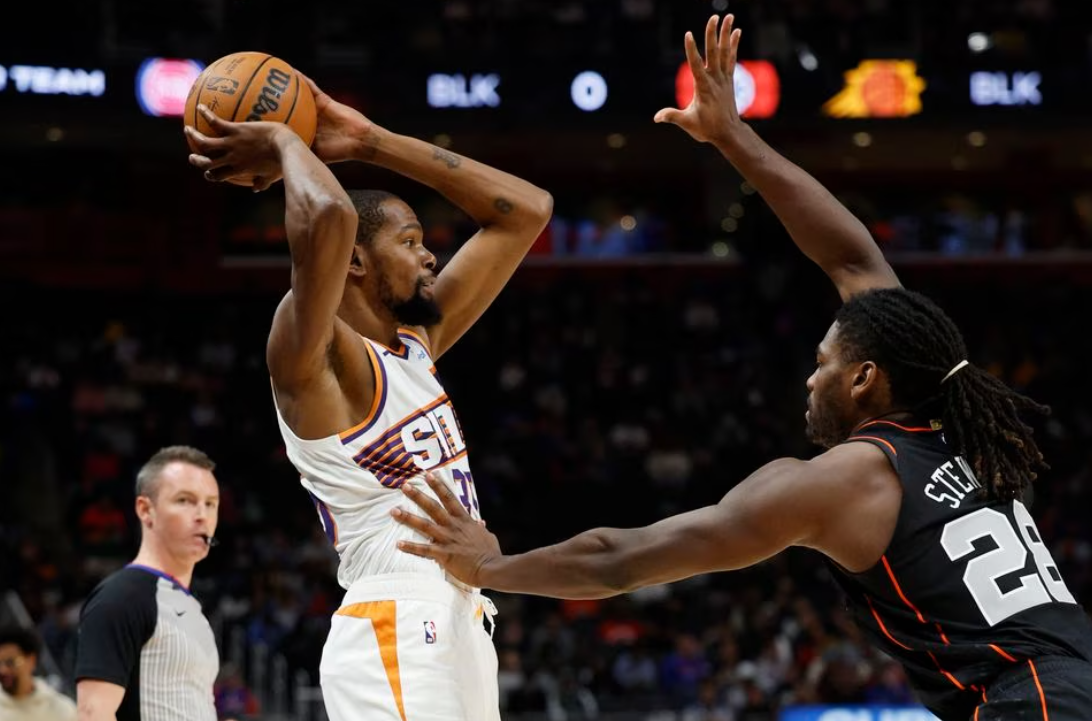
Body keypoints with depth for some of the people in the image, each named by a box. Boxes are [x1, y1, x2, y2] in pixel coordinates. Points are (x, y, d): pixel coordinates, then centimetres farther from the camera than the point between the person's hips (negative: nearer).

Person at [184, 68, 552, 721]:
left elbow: (526, 210, 19)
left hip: (462, 630, 9)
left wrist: (368, 141, 13)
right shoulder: (313, 356, -8)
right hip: (396, 638, -9)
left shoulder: (416, 342, 16)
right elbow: (331, 218, -29)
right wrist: (285, 145, -8)